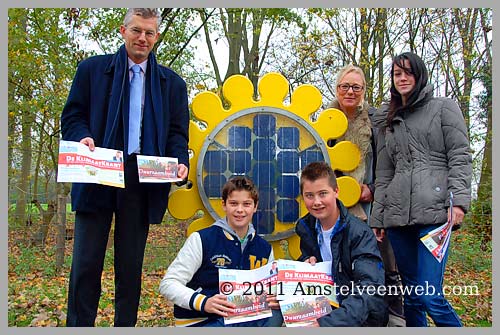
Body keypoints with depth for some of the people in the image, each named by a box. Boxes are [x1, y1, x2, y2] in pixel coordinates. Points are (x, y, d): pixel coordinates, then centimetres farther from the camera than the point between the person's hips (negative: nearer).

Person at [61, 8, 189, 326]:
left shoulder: (172, 83, 13)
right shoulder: (92, 69, 11)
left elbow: (178, 132, 9)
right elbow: (72, 116, 8)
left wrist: (180, 162, -10)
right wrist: (82, 137, -14)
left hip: (143, 182, 1)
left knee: (131, 264, 8)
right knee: (86, 261, 2)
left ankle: (126, 325, 21)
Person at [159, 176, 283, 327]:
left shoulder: (264, 248, 8)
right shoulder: (201, 239, -6)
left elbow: (270, 290, 15)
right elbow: (168, 284, -8)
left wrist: (276, 300, -10)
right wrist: (203, 302, -24)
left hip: (240, 319, 5)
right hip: (199, 322, -4)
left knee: (277, 313, -24)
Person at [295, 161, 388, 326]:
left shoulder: (360, 233, -18)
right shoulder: (305, 227, 0)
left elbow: (369, 289, -29)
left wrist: (325, 323, -41)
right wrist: (307, 263, -9)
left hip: (363, 317, -4)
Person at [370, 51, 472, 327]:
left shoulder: (444, 108, 11)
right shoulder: (388, 121, 21)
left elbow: (460, 157, 2)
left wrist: (459, 199, -13)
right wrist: (377, 219, 13)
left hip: (434, 211, -4)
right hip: (397, 215, 4)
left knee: (430, 296, -11)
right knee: (412, 294, 8)